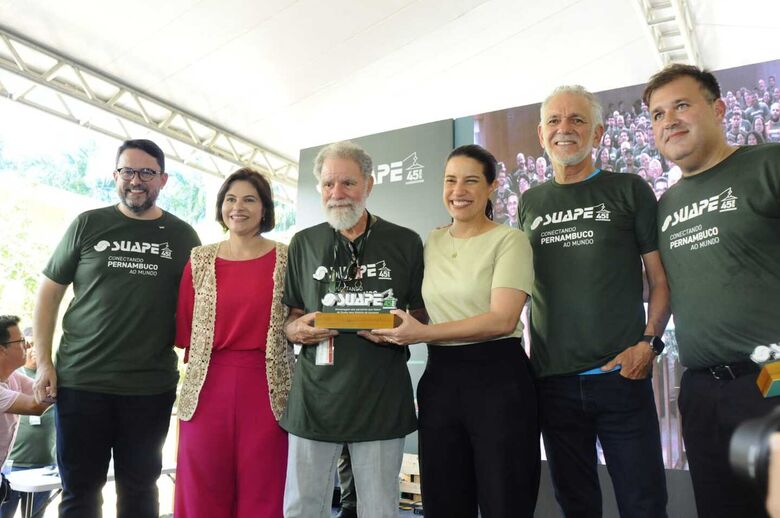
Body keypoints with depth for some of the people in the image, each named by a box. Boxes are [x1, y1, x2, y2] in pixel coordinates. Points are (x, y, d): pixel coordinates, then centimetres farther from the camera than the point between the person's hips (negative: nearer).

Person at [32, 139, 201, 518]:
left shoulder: (182, 236, 4)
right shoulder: (87, 224, 3)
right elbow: (49, 292, 6)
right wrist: (43, 361, 0)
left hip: (152, 385, 0)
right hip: (81, 379, 0)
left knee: (139, 486, 12)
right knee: (79, 487, 11)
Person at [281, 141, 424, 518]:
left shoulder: (405, 243, 3)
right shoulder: (304, 243, 9)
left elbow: (422, 316, 8)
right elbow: (289, 320, 13)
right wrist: (297, 329, -10)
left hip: (382, 399, -1)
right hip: (315, 397, 2)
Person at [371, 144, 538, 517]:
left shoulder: (509, 240, -6)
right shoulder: (432, 242, 12)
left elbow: (502, 319, -17)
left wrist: (422, 334, -20)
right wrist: (397, 329, -2)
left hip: (498, 378, -5)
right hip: (439, 378, 6)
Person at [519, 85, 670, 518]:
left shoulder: (629, 191, 2)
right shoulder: (530, 203, 11)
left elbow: (661, 278, 1)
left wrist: (648, 342, -12)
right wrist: (527, 350, 7)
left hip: (620, 375, -2)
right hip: (552, 380, 3)